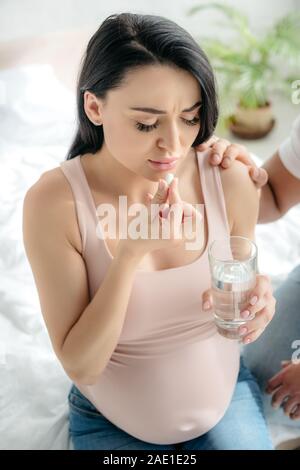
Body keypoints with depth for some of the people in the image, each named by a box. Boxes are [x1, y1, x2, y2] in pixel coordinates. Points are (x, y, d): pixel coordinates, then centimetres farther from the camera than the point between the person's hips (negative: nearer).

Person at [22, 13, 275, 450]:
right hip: (113, 421, -1)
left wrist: (256, 302, -25)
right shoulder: (54, 201, -25)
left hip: (226, 396, 2)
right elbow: (80, 365, -23)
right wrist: (130, 255, -35)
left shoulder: (231, 179, -18)